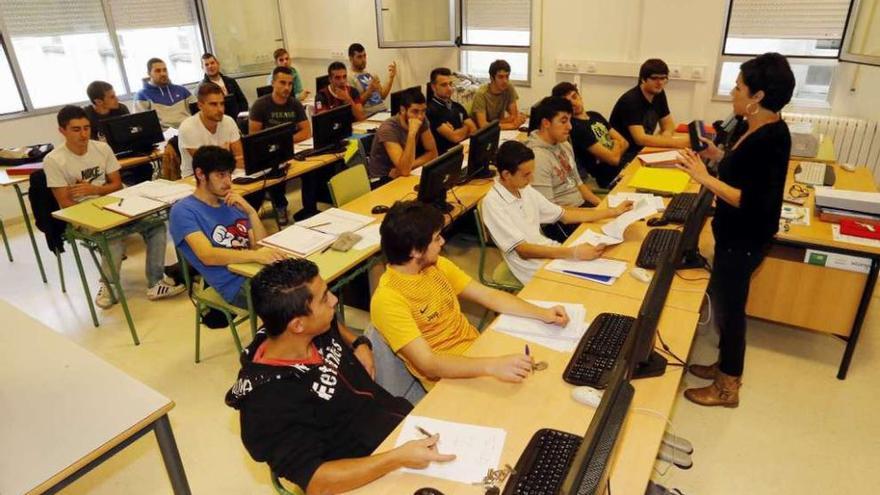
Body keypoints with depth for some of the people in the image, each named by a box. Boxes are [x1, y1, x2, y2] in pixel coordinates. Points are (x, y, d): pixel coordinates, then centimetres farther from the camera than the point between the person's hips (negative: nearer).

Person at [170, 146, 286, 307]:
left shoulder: (233, 204, 19)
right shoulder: (183, 210, 0)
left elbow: (262, 247, 11)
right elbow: (208, 256, -16)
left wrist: (251, 212, -2)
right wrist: (255, 255, -30)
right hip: (236, 283, -6)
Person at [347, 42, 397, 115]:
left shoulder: (371, 74, 20)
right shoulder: (349, 77, -3)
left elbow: (383, 96, 15)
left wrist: (391, 78, 5)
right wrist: (369, 90, -20)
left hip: (383, 111, 7)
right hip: (368, 116, -7)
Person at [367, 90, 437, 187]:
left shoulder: (421, 120, -6)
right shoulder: (388, 128, -25)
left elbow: (433, 153, -3)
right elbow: (405, 170, -32)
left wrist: (409, 166, -18)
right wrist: (412, 133, -38)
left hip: (402, 175, 6)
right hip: (382, 181, -6)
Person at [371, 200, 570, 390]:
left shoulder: (437, 265, 0)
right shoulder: (388, 299, -23)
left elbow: (489, 296, 4)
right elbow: (428, 363, -31)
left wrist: (542, 313, -8)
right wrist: (493, 366, -42)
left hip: (478, 350, 7)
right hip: (449, 379, -6)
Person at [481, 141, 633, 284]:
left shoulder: (525, 189, 4)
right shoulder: (492, 203, -18)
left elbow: (564, 215, 11)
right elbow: (523, 250, -23)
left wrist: (613, 212, 8)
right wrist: (573, 253, -31)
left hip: (551, 251, 7)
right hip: (535, 270, -7)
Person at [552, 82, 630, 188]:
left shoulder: (595, 115, 12)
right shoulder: (575, 127, -17)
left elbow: (624, 143, 12)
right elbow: (614, 158, -16)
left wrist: (614, 148, -8)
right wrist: (617, 144, 5)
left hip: (625, 167, 8)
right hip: (612, 179, -8)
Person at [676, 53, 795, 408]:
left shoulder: (770, 140, -25)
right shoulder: (762, 130, 5)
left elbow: (754, 202, -28)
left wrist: (705, 178, -28)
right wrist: (719, 157, 6)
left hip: (744, 241, -10)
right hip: (736, 235, 10)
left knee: (729, 306, 5)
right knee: (723, 300, 21)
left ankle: (728, 388, 24)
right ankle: (726, 366, 40)